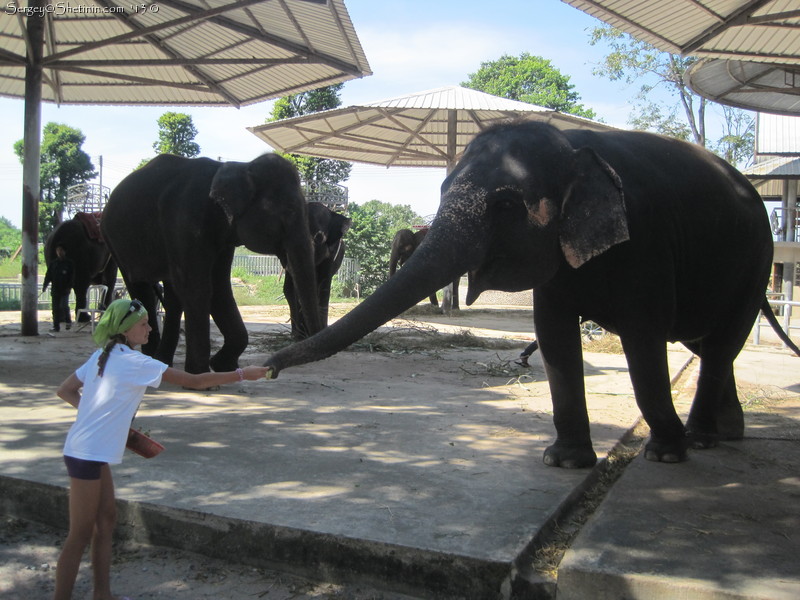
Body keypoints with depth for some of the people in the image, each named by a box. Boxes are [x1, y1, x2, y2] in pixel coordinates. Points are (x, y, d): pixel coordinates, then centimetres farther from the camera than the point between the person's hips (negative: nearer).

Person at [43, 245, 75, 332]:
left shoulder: (69, 263, 5)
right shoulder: (53, 263, 13)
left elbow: (72, 276, 1)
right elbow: (48, 275, 13)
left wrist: (69, 286, -9)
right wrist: (45, 285, 1)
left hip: (64, 289, -3)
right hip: (55, 289, 3)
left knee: (63, 306, -14)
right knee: (55, 308, 2)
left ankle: (68, 320, 10)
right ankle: (56, 326, 6)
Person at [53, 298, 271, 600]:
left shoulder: (102, 356, 8)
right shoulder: (134, 362, -18)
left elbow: (65, 391, 13)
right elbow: (194, 381, -18)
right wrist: (242, 374, -13)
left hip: (93, 453, 9)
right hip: (87, 455, -9)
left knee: (106, 519, 16)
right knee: (80, 535, 0)